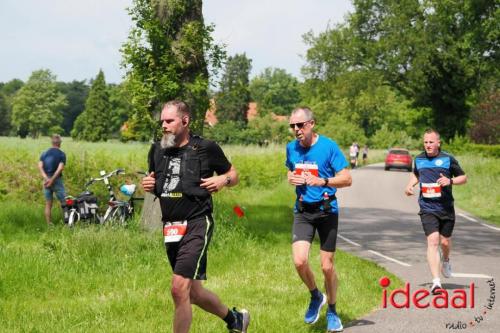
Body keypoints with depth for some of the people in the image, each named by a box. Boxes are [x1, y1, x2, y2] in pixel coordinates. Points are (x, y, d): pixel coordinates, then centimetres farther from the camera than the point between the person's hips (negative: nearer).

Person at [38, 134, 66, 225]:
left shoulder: (44, 153, 7)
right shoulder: (62, 154, -4)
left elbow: (40, 166, -6)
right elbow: (60, 168, -17)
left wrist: (46, 179, -14)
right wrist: (52, 180, -19)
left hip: (46, 180, 4)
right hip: (57, 180, -4)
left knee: (48, 204, 8)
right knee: (64, 203, 3)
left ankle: (49, 225, 7)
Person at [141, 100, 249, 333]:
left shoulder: (206, 148, -5)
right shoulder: (157, 150, 8)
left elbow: (233, 174, 8)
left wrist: (223, 179, -13)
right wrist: (148, 185, 1)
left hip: (196, 225, -6)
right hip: (170, 227, 6)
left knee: (179, 288, -19)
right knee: (193, 292, 16)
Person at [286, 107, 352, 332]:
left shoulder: (328, 146, -10)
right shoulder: (291, 148, 4)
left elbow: (346, 179, -11)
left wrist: (321, 182, -26)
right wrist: (291, 179, 0)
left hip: (326, 210, -3)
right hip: (302, 212, 3)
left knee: (327, 266, 3)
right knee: (299, 261, -15)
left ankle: (331, 312, 25)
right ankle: (316, 297, 14)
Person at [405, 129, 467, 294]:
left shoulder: (448, 159, -3)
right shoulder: (418, 159, 7)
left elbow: (463, 178, 4)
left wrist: (450, 181, -15)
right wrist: (409, 185, 9)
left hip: (446, 208, 0)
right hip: (427, 208, 0)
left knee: (445, 241, 10)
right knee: (433, 241, -14)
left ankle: (446, 261, 48)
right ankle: (436, 282, -18)